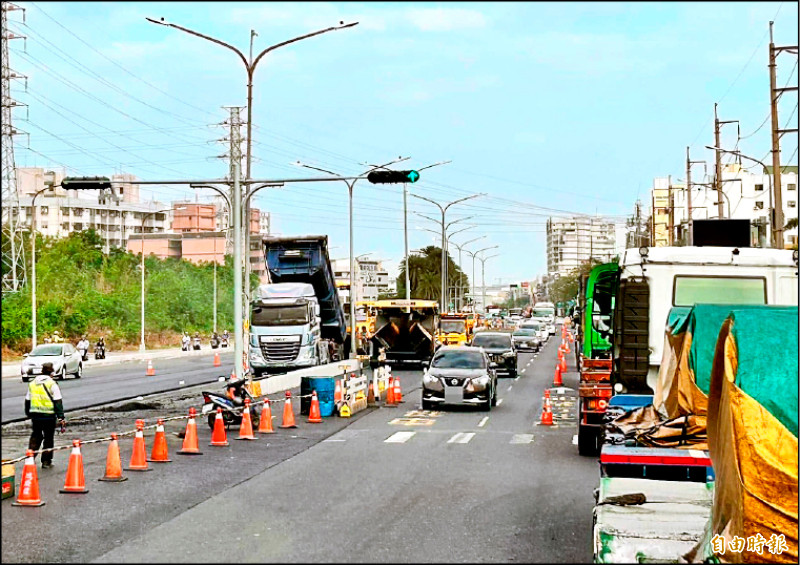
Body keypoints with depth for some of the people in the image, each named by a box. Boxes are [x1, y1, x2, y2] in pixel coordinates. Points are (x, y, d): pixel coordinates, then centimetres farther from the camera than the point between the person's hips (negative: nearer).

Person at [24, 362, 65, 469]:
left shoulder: (32, 383, 10)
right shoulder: (52, 384, -6)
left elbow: (27, 400, 17)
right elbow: (58, 402, -10)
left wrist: (28, 414, 28)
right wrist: (61, 417, -9)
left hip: (35, 415, 4)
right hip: (49, 415, -4)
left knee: (35, 436, 18)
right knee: (48, 438, 7)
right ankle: (46, 461, 10)